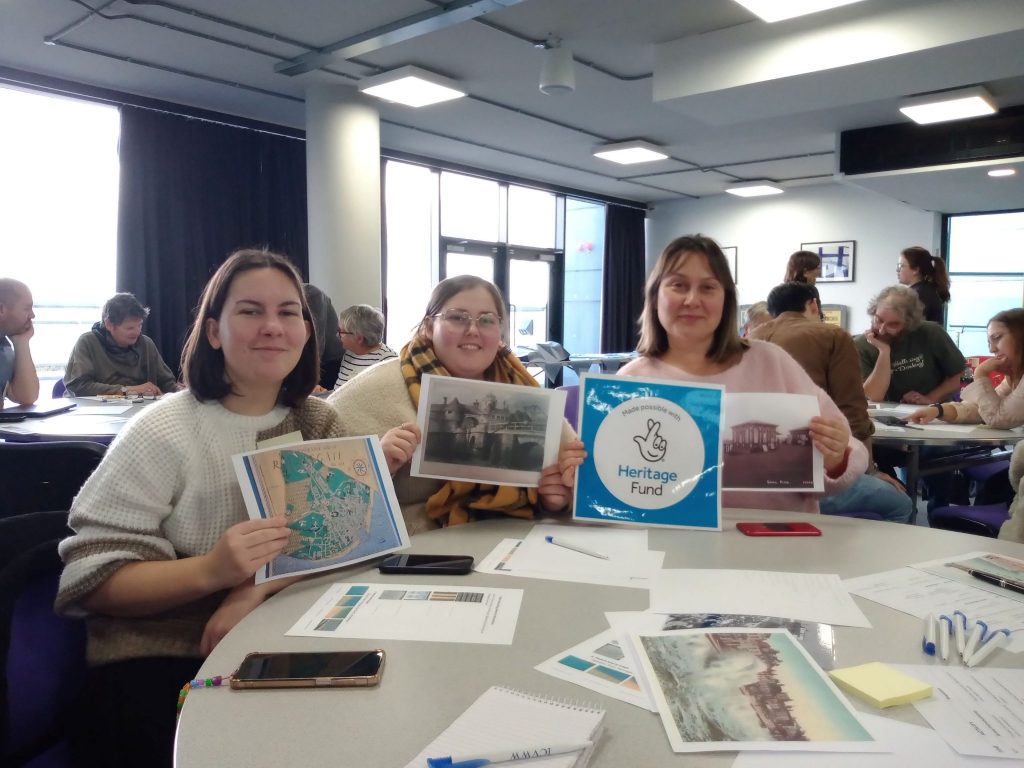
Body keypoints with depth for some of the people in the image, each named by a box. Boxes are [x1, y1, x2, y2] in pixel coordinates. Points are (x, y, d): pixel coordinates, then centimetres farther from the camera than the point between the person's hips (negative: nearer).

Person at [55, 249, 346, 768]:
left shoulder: (318, 423, 3)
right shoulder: (161, 433, -11)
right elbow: (91, 579, -13)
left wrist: (258, 585, -24)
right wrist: (210, 571, -30)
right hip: (155, 663, -4)